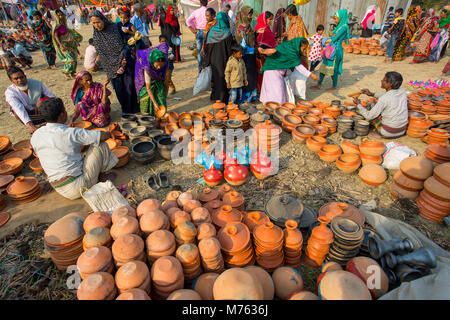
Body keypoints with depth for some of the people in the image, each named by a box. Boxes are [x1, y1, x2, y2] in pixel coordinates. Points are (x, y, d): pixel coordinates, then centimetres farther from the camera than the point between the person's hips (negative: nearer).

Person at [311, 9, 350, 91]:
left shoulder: (344, 27, -14)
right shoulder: (339, 26, 14)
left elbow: (334, 39, -15)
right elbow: (333, 39, 14)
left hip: (336, 50, -9)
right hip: (332, 49, 9)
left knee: (333, 69, 0)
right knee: (324, 66, 8)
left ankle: (334, 86, 15)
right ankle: (319, 84, 14)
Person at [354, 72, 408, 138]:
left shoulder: (383, 99, -23)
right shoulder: (402, 92, -3)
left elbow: (369, 116, -13)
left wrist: (358, 104, -1)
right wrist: (372, 94, 15)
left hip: (388, 133, -6)